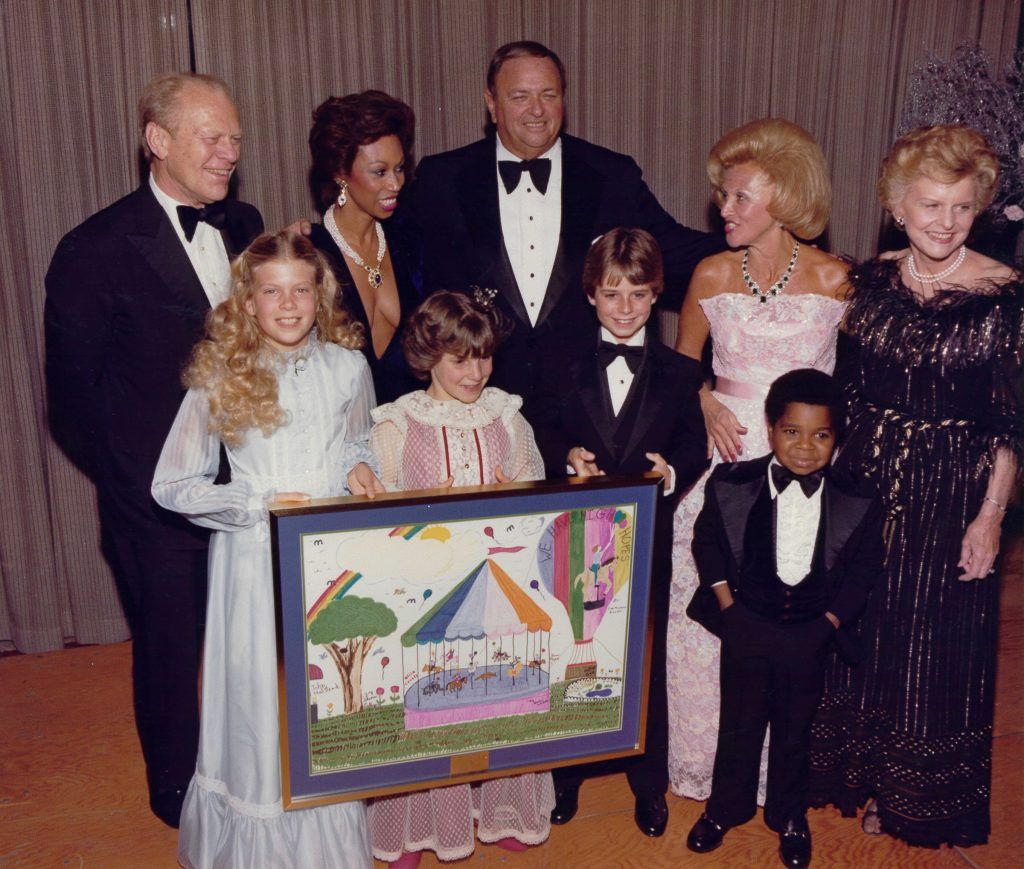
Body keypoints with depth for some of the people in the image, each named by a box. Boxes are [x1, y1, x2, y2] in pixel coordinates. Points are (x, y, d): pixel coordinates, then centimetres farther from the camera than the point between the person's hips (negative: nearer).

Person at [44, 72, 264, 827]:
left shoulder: (244, 226, 4)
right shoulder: (96, 249, -12)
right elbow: (73, 390, -7)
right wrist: (133, 476, -6)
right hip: (157, 501, -4)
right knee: (171, 650, 14)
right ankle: (179, 796, 38)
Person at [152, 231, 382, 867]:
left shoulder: (347, 367, -1)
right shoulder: (220, 378, -7)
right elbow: (172, 487, -5)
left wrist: (360, 467, -5)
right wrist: (262, 503, -14)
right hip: (257, 560, -2)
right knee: (263, 701, 7)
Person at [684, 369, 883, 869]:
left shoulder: (857, 502, -11)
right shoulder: (733, 485, -11)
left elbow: (865, 567, 0)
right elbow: (707, 541, 2)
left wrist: (830, 620, -5)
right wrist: (726, 605, -3)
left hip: (810, 631, 0)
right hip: (748, 625, 0)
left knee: (795, 727, 17)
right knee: (739, 721, 15)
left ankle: (789, 816, 39)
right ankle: (725, 807, 37)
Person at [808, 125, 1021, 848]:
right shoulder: (872, 280, 1)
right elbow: (848, 389, 7)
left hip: (952, 493, -4)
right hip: (867, 482, 4)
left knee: (939, 649, 9)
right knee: (861, 635, 16)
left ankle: (926, 801, 34)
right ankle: (861, 778, 40)